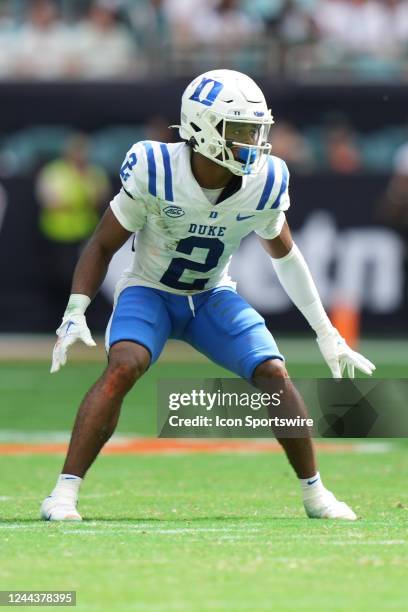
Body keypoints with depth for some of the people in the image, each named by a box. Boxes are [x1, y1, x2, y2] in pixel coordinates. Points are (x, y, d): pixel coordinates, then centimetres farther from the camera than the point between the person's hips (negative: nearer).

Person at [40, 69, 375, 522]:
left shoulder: (264, 183, -15)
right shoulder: (155, 172, -26)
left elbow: (283, 253, 4)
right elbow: (103, 246, -13)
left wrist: (326, 334, 7)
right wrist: (75, 315, -25)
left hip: (212, 297, 3)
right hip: (149, 292, -3)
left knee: (274, 375, -13)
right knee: (124, 366, -30)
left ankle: (314, 492, 7)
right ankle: (65, 492, -27)